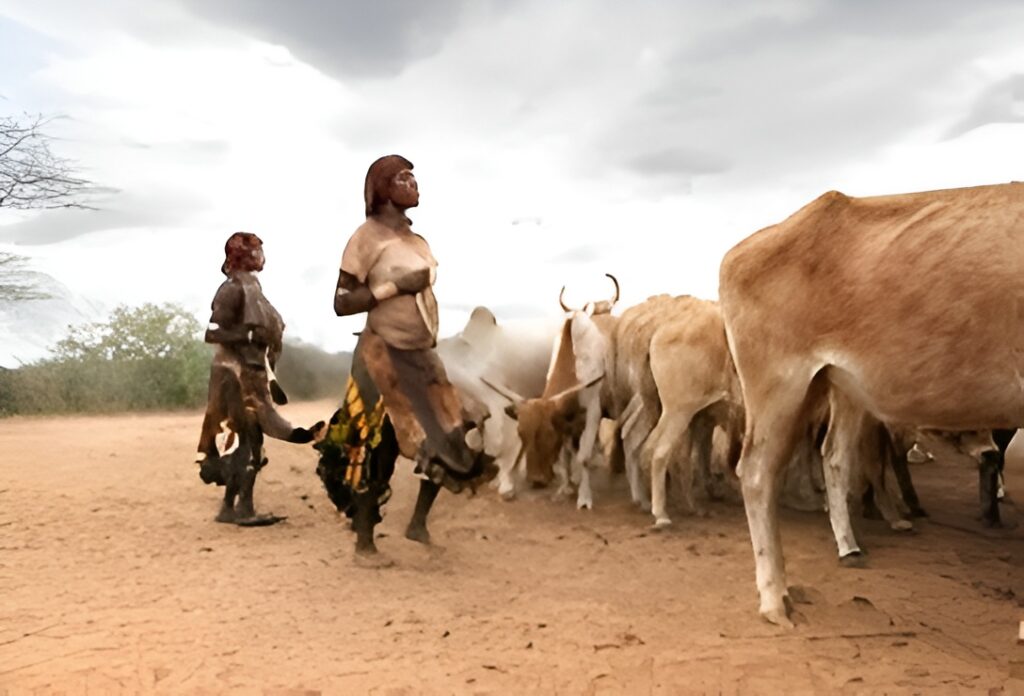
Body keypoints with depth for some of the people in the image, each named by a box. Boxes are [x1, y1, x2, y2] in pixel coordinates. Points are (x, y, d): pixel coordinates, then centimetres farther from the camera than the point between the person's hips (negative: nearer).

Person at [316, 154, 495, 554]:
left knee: (455, 437, 5)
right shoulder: (367, 237, -11)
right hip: (385, 357, -7)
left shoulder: (416, 238, 11)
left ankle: (418, 522, 21)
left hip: (421, 355, 8)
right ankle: (364, 540, 15)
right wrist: (397, 286, -21)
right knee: (376, 447, -1)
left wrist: (429, 340, 17)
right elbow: (341, 303, -15)